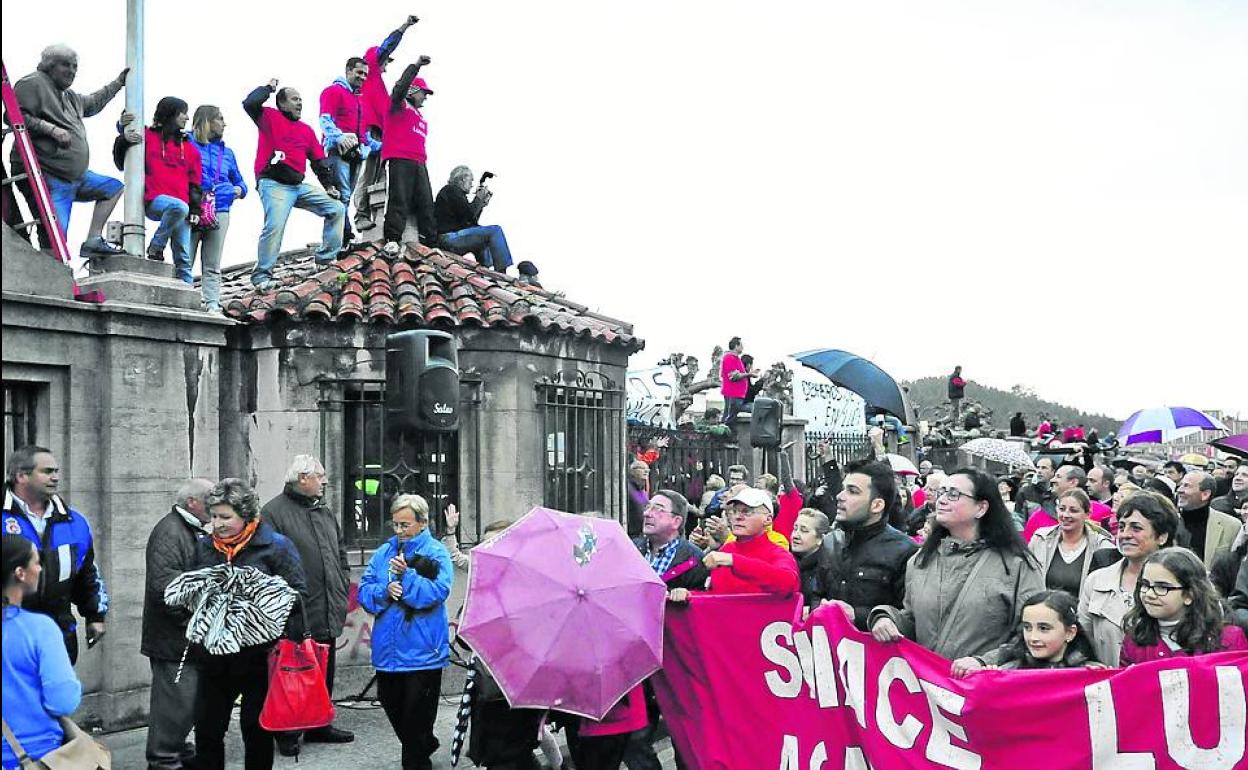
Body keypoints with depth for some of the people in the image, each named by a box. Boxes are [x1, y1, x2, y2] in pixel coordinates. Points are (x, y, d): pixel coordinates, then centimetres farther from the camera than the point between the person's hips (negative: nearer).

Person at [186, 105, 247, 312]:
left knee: (212, 266, 4)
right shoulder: (186, 143, 6)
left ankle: (212, 304, 3)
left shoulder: (226, 152, 20)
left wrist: (239, 190, 7)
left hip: (220, 211, 4)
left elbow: (239, 181, 28)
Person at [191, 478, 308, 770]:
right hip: (214, 655, 4)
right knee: (207, 728, 10)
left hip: (259, 655, -4)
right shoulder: (204, 547, 10)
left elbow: (298, 593, -6)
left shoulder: (276, 546, -5)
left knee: (257, 730, 8)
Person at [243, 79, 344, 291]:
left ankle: (326, 256, 9)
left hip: (299, 186, 7)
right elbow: (249, 103, -12)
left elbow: (318, 160, 20)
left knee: (337, 209, 1)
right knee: (275, 225, -25)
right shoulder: (269, 117, 6)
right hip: (274, 184, -6)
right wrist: (269, 88, 4)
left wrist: (329, 185, 10)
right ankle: (262, 274, -14)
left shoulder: (306, 130, 21)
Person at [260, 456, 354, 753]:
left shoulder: (325, 512, 17)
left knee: (325, 672, 15)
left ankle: (320, 725, 28)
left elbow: (341, 552, 25)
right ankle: (287, 733, 11)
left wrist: (344, 585, 15)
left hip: (328, 614, 8)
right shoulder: (274, 512, -9)